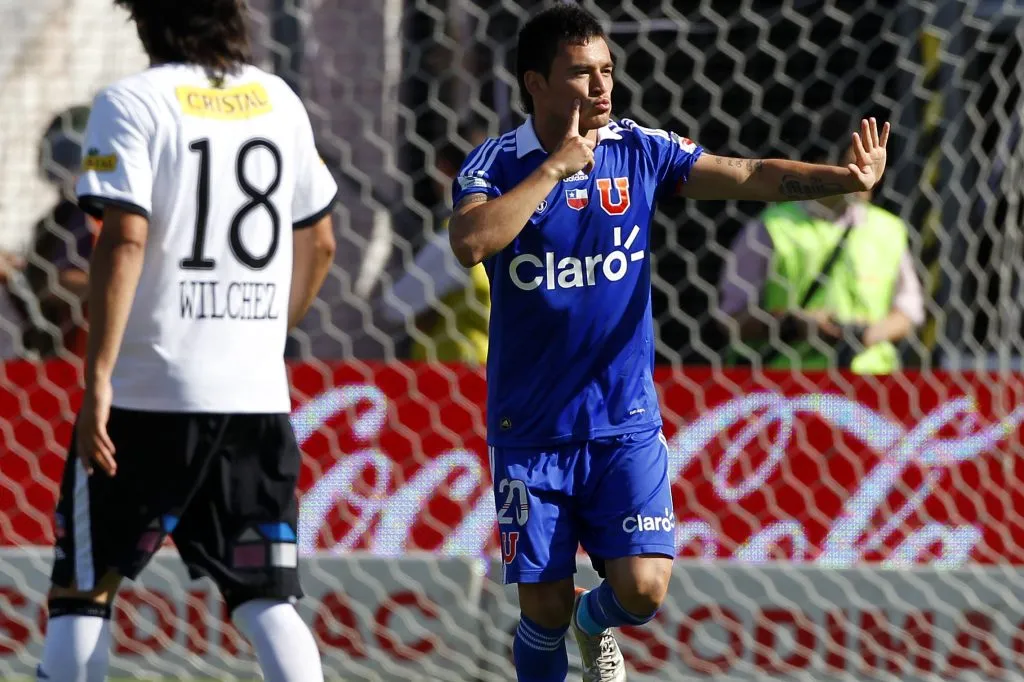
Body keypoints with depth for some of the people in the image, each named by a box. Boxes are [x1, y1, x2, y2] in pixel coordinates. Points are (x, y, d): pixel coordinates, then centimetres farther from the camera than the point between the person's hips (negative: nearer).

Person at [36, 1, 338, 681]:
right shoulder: (279, 102, 10)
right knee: (266, 600, 5)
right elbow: (319, 246, 17)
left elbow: (124, 240, -17)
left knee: (82, 586, 9)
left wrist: (97, 378, -17)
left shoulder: (133, 104, -7)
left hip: (147, 395, -4)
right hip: (259, 396, 4)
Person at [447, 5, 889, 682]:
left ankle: (595, 624, 25)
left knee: (643, 587, -10)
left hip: (625, 422, 2)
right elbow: (470, 242, -28)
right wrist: (555, 167, -24)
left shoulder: (640, 151, -1)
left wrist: (843, 178, -25)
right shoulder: (496, 164, -8)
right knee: (544, 607, -2)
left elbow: (751, 175, -9)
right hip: (531, 428, -2)